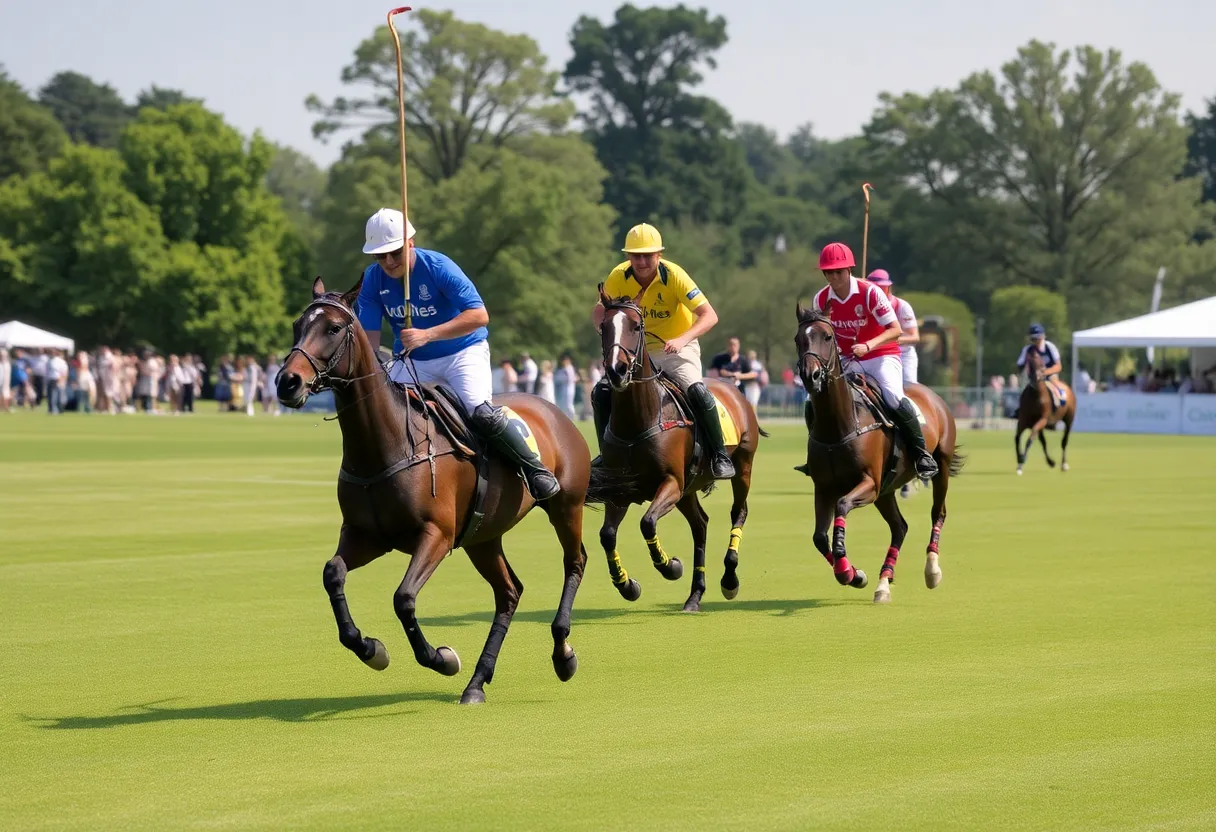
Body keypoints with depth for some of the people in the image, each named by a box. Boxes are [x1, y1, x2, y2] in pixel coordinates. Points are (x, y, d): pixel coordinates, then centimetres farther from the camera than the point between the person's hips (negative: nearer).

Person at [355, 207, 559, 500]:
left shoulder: (438, 267, -22)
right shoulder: (373, 279, -9)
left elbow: (479, 315, -29)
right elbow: (369, 335, -10)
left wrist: (427, 335, -37)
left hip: (463, 351, -5)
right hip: (410, 360, 5)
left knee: (482, 413, -25)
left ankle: (536, 470, -9)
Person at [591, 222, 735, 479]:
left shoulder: (674, 275, -23)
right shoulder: (619, 277, -13)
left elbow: (709, 316, -26)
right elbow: (599, 311, 1)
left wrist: (682, 339, -42)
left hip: (678, 349, -4)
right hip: (638, 350, 4)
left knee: (696, 389, -31)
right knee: (601, 392, -11)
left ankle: (720, 455, -16)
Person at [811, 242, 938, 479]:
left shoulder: (870, 292, -17)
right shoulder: (821, 299, -3)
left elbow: (896, 330, -18)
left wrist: (867, 346, -32)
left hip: (881, 356, -5)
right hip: (846, 360, 5)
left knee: (894, 399, -30)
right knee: (814, 402, -9)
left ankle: (922, 454, -14)